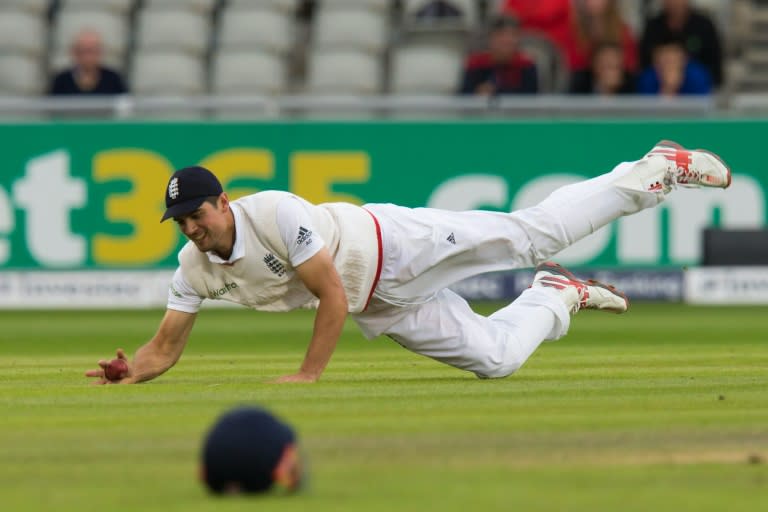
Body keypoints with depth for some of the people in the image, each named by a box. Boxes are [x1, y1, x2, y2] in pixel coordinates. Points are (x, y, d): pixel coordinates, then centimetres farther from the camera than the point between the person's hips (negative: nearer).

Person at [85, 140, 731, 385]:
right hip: (378, 309, 6)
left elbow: (333, 297, -28)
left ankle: (653, 173, 8)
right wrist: (128, 372, -25)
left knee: (532, 233, -8)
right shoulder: (196, 268, -9)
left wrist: (309, 375, -31)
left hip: (395, 247, -6)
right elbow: (165, 348, -3)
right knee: (496, 356, 4)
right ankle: (556, 298, 33)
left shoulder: (276, 213, -29)